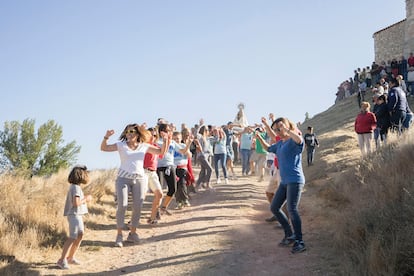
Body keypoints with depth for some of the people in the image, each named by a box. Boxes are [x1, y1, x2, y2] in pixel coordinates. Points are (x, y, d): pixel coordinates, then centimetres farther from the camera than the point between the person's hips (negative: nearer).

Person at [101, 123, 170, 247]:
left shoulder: (144, 146, 6)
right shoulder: (121, 145, 1)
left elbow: (161, 152, 10)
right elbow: (103, 148, -3)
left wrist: (165, 140, -5)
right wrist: (106, 137, -20)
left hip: (139, 178, 3)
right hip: (123, 178, -2)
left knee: (137, 207, 3)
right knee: (122, 206, -12)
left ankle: (132, 233, 19)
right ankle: (119, 235, -3)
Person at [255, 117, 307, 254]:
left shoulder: (293, 140, -10)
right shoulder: (280, 143, 16)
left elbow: (299, 140, -35)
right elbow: (268, 148, 33)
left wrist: (286, 129, -30)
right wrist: (259, 138, 18)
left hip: (295, 180, -10)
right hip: (284, 181, 10)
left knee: (292, 209, -18)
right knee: (274, 207, 12)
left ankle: (300, 242, -14)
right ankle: (289, 234, 22)